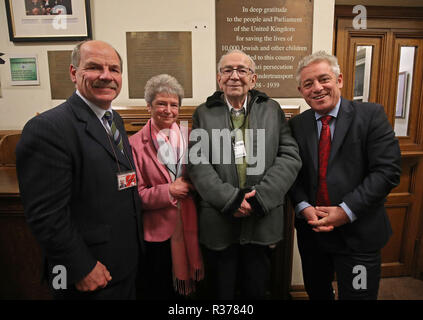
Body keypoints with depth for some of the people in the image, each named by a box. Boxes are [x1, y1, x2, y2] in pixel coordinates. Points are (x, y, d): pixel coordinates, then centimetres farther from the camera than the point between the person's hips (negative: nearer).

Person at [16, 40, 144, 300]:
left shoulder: (115, 119, 6)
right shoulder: (48, 128, -21)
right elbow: (45, 214, -22)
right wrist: (82, 269, -17)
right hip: (91, 272, -7)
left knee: (129, 294, 24)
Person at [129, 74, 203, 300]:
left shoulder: (188, 137, 3)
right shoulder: (136, 144, -11)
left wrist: (191, 186, -10)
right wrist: (169, 192, -19)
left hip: (188, 229, 4)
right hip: (156, 232, -3)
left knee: (182, 289, 22)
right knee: (158, 291, 17)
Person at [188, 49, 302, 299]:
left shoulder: (272, 110, 6)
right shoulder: (203, 114, 4)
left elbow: (290, 156, -2)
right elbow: (197, 163, -5)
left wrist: (260, 196, -14)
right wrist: (231, 199, -16)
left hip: (263, 221, 1)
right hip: (218, 223, 0)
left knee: (257, 291, 20)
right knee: (221, 292, 17)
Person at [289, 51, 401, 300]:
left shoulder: (371, 115, -7)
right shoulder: (297, 125, 3)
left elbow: (387, 171, -13)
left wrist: (346, 210, -19)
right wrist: (304, 207, -14)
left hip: (358, 234, -3)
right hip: (311, 231, 4)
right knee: (316, 292, 22)